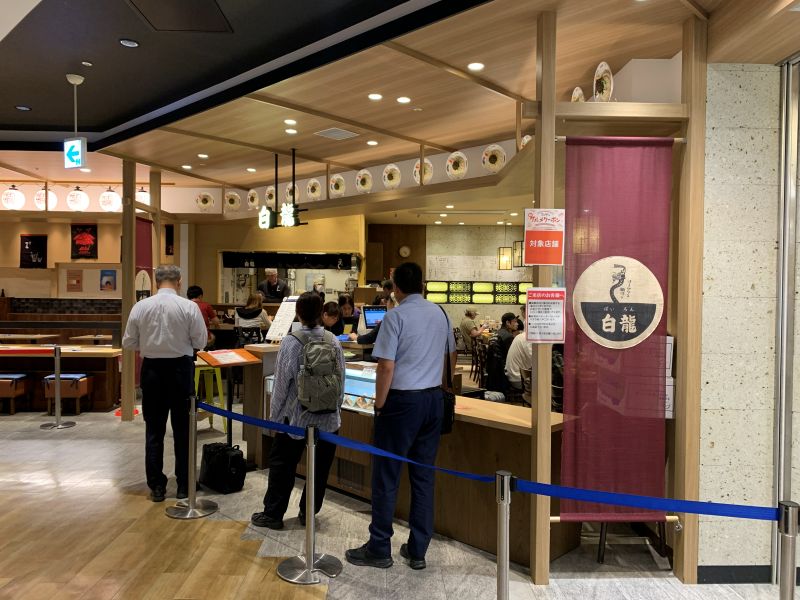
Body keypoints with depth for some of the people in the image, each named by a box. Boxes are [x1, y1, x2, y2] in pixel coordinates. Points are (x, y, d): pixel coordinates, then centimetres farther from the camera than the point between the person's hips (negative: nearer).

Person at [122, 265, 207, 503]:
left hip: (152, 369, 2)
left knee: (154, 429, 11)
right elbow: (201, 342, -7)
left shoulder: (140, 306, -4)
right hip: (181, 368, -2)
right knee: (182, 429, 10)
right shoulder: (189, 306, -11)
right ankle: (183, 485, 17)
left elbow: (128, 343, 1)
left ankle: (156, 486, 17)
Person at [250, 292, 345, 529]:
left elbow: (281, 383, -10)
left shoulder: (291, 342, -14)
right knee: (319, 467, 14)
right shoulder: (333, 342, -5)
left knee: (282, 464, 12)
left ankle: (273, 514, 20)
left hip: (296, 416, -3)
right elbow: (341, 381, 1)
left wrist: (274, 416, 2)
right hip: (328, 418, 3)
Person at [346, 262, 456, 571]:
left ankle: (379, 549, 17)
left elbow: (387, 366, -16)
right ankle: (418, 550, 21)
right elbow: (452, 358, 19)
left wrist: (379, 404, -5)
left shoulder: (396, 316, -11)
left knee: (386, 475, 6)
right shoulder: (440, 313, 8)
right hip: (434, 398, 6)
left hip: (403, 400, -6)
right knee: (424, 475, 12)